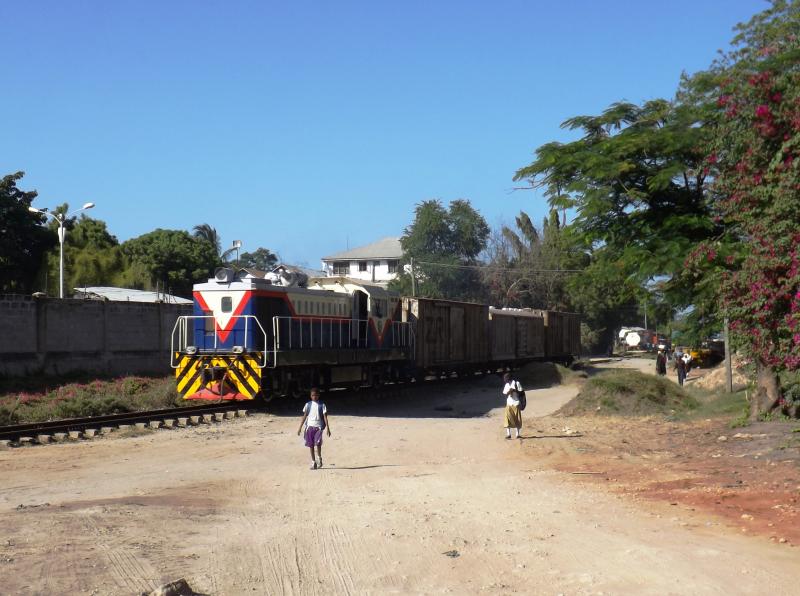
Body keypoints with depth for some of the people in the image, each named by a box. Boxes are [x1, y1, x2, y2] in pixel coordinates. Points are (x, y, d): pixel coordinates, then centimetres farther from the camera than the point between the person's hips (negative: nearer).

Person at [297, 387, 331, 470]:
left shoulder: (322, 405, 2)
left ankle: (320, 458, 6)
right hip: (310, 426, 3)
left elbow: (325, 417, 0)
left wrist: (327, 428, -7)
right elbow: (304, 416, 10)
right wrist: (300, 428, 8)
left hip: (318, 427, -2)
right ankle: (313, 462, 10)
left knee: (318, 443, -17)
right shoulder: (308, 405, 7)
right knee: (311, 445, 2)